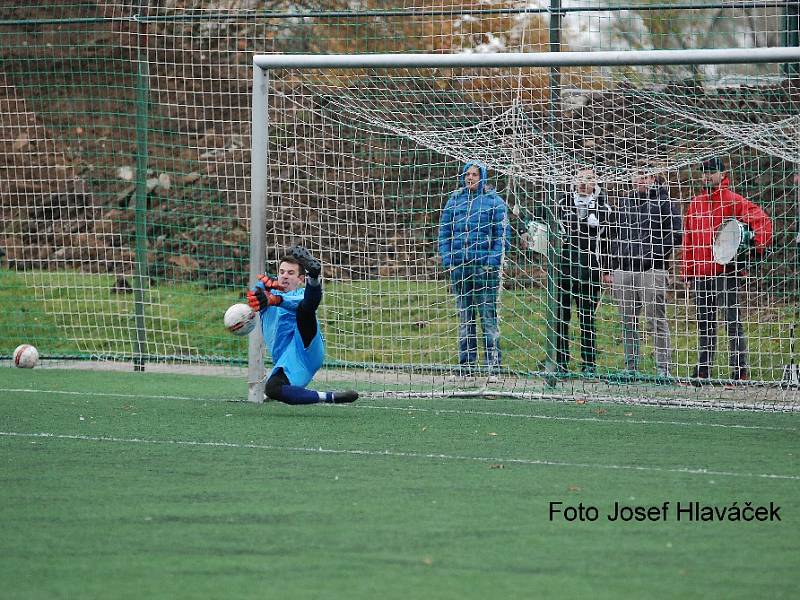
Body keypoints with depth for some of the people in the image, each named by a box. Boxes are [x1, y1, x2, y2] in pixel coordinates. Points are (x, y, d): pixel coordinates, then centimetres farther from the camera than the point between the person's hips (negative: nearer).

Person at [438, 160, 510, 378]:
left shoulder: (494, 201, 2)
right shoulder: (454, 200, 12)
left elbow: (502, 235, -1)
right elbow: (444, 231, 14)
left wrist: (493, 261, -11)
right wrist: (447, 258, 2)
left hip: (485, 265, -4)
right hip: (459, 266, 4)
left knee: (488, 315, -6)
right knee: (464, 317, 8)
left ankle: (493, 366, -5)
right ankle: (466, 365, 13)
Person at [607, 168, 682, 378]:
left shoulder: (663, 202, 1)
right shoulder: (624, 203, 18)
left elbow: (676, 234, -3)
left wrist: (655, 254, -11)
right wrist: (613, 269, 16)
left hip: (652, 269, -6)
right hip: (624, 270, 6)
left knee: (656, 320, -7)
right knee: (627, 321, 7)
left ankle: (663, 367, -5)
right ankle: (630, 367, 14)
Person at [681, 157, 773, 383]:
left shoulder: (733, 201, -3)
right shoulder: (695, 204, 17)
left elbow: (762, 220, -11)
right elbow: (688, 241, 20)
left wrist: (758, 247, -22)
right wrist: (688, 273, 16)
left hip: (726, 271, -6)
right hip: (701, 274, 6)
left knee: (733, 321, -6)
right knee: (704, 322, 11)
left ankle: (740, 370, -6)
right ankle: (703, 369, 18)